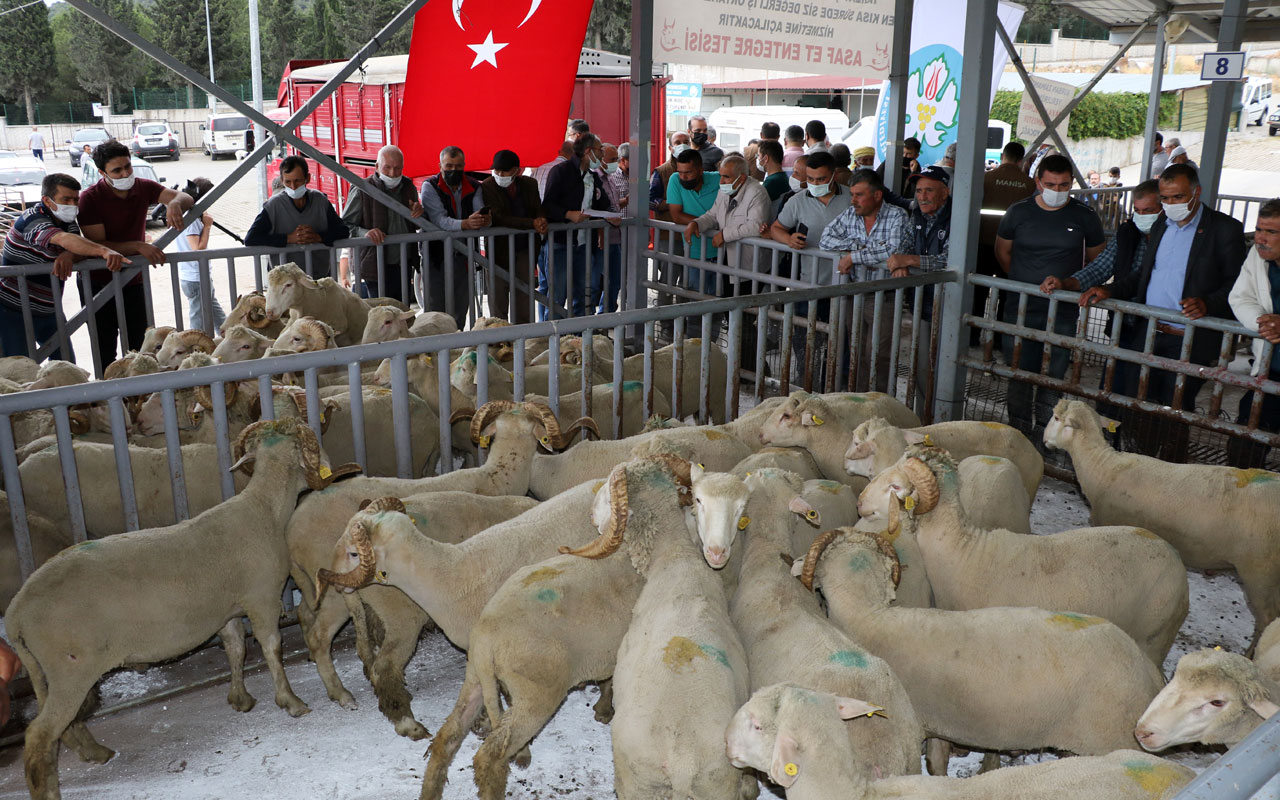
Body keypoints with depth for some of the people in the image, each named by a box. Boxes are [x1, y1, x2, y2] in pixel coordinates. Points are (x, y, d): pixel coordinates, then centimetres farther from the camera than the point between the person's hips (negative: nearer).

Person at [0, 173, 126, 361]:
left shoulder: (67, 221, 6)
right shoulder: (33, 220, -22)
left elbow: (82, 248, -8)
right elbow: (64, 239, -42)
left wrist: (69, 256, -33)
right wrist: (104, 251, -59)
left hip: (48, 310, 8)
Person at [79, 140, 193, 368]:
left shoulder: (143, 188, -1)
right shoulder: (90, 198, -15)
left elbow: (186, 198, -9)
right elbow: (97, 246, -21)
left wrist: (175, 203, -34)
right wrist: (139, 247, -32)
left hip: (134, 282, 4)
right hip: (98, 285, -4)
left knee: (138, 349, 8)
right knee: (105, 353, 3)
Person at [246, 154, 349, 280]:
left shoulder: (320, 200, 3)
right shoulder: (274, 205, -4)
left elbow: (343, 230, 3)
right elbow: (250, 238, -10)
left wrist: (318, 237, -15)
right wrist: (289, 238, -18)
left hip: (321, 276, 2)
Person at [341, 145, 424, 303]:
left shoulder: (408, 187, 9)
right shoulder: (361, 191, -8)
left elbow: (416, 225, 21)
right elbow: (344, 225, -7)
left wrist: (419, 213, -4)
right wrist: (365, 233, -27)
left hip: (405, 266, 5)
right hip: (377, 268, -5)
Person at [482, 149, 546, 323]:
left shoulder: (529, 184, 6)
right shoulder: (487, 187, -9)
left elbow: (539, 210, 7)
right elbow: (499, 219, -19)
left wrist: (541, 221, -20)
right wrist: (532, 223, -25)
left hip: (525, 250, 4)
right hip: (500, 250, -4)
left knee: (524, 301, 8)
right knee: (498, 303, 2)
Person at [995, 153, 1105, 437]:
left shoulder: (1085, 216, 1)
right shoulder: (1019, 211, 2)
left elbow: (1097, 259, 13)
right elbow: (1002, 251, 15)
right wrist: (1023, 282, 9)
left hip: (1062, 312, -1)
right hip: (1020, 308, 1)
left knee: (1054, 377, 2)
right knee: (1019, 374, 6)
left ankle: (1044, 435, 12)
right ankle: (1018, 433, 17)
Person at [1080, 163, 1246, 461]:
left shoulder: (1225, 229, -5)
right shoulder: (1162, 225, 14)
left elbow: (1236, 284, -7)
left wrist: (1207, 304, -24)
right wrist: (1109, 291, 6)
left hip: (1191, 342, -6)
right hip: (1146, 334, 6)